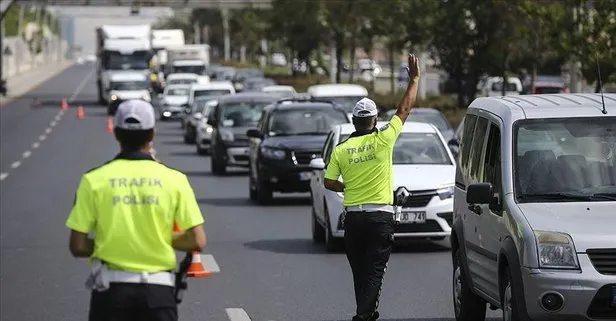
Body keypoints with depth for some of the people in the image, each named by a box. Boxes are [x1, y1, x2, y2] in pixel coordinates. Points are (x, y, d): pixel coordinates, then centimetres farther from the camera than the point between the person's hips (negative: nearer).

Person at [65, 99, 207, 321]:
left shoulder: (94, 180, -4)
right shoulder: (174, 180, -3)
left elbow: (78, 246, -5)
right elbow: (197, 241, -6)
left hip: (111, 288, 0)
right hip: (158, 288, 0)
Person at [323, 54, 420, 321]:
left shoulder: (341, 149, 1)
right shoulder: (382, 140, -6)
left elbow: (329, 182, 3)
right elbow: (405, 109, 2)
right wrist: (414, 80, 11)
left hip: (353, 217, 3)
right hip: (380, 216, -3)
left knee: (360, 271, 14)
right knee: (374, 271, -4)